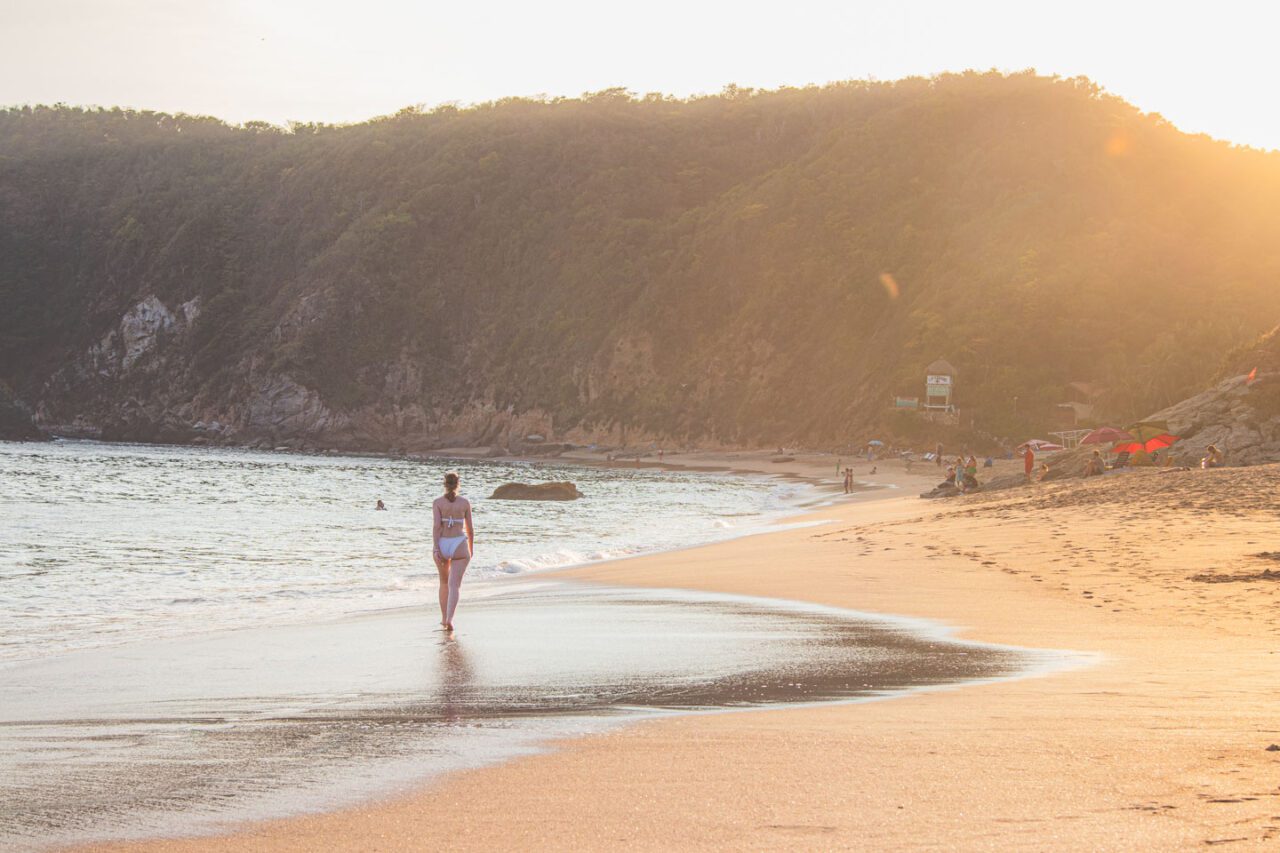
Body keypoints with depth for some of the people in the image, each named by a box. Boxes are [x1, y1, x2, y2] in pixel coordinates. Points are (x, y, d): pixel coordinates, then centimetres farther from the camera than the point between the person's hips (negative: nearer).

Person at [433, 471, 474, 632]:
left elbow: (436, 525, -11)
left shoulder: (438, 502, -2)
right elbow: (470, 528, 5)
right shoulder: (465, 502, 1)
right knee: (455, 585, -6)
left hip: (442, 545, 1)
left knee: (444, 582, 22)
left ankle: (444, 618, 30)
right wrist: (471, 548, 18)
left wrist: (436, 549, -13)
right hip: (459, 545, -1)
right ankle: (449, 619, -25)